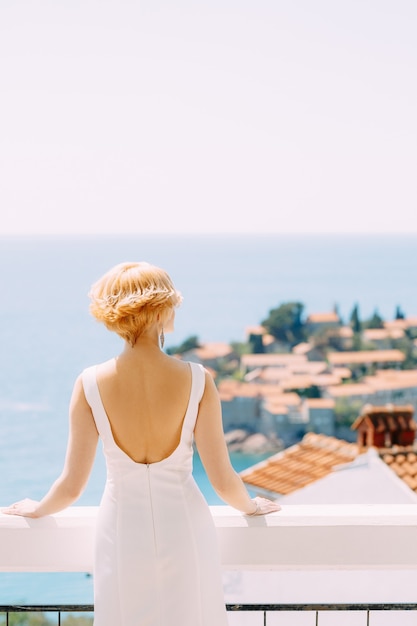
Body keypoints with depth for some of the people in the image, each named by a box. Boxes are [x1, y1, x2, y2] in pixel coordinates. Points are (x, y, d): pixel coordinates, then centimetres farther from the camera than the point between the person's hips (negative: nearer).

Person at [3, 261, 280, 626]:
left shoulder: (91, 385, -14)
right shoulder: (197, 381, -16)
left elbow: (72, 486, -7)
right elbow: (223, 481, -10)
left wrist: (37, 510, 15)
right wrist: (250, 506, 13)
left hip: (123, 531, 1)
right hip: (185, 530, 0)